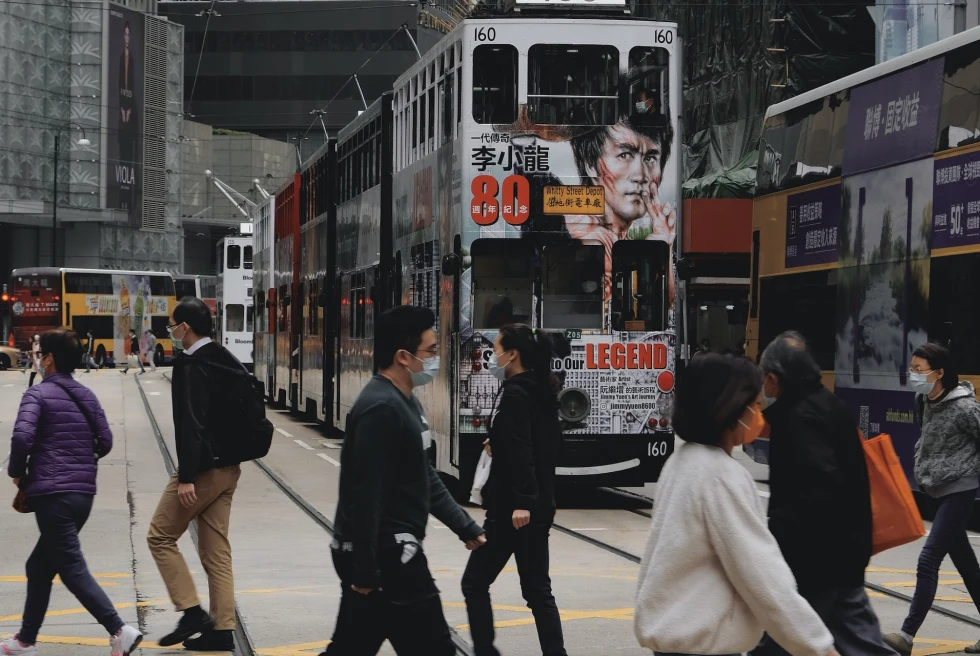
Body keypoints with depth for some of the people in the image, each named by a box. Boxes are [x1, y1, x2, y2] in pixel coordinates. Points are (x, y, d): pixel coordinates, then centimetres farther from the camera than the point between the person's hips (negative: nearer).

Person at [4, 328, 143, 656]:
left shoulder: (38, 394, -7)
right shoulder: (87, 396, 13)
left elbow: (22, 437, -20)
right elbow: (105, 442, 12)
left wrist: (17, 472, -3)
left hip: (51, 493, -8)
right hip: (84, 493, 8)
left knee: (72, 569, -7)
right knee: (39, 566, 19)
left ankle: (119, 630, -19)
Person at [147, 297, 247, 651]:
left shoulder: (189, 365, -15)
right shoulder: (228, 360, 11)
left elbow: (189, 424, -22)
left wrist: (186, 477, -22)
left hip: (203, 468, -9)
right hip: (228, 467, 9)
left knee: (161, 537, 4)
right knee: (216, 549, 10)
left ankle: (192, 611, -1)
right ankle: (222, 629, 10)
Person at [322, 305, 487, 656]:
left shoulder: (405, 402, 15)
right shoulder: (381, 409, -19)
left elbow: (424, 477, 24)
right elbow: (365, 495, -23)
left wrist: (465, 525, 23)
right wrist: (365, 570, -23)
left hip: (390, 552, 10)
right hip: (383, 557, -10)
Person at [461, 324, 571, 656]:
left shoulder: (513, 395, -14)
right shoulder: (541, 391, 12)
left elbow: (521, 452, -23)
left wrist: (521, 501, -28)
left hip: (511, 509, -9)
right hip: (538, 507, 9)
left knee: (475, 583, 4)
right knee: (537, 590, 9)